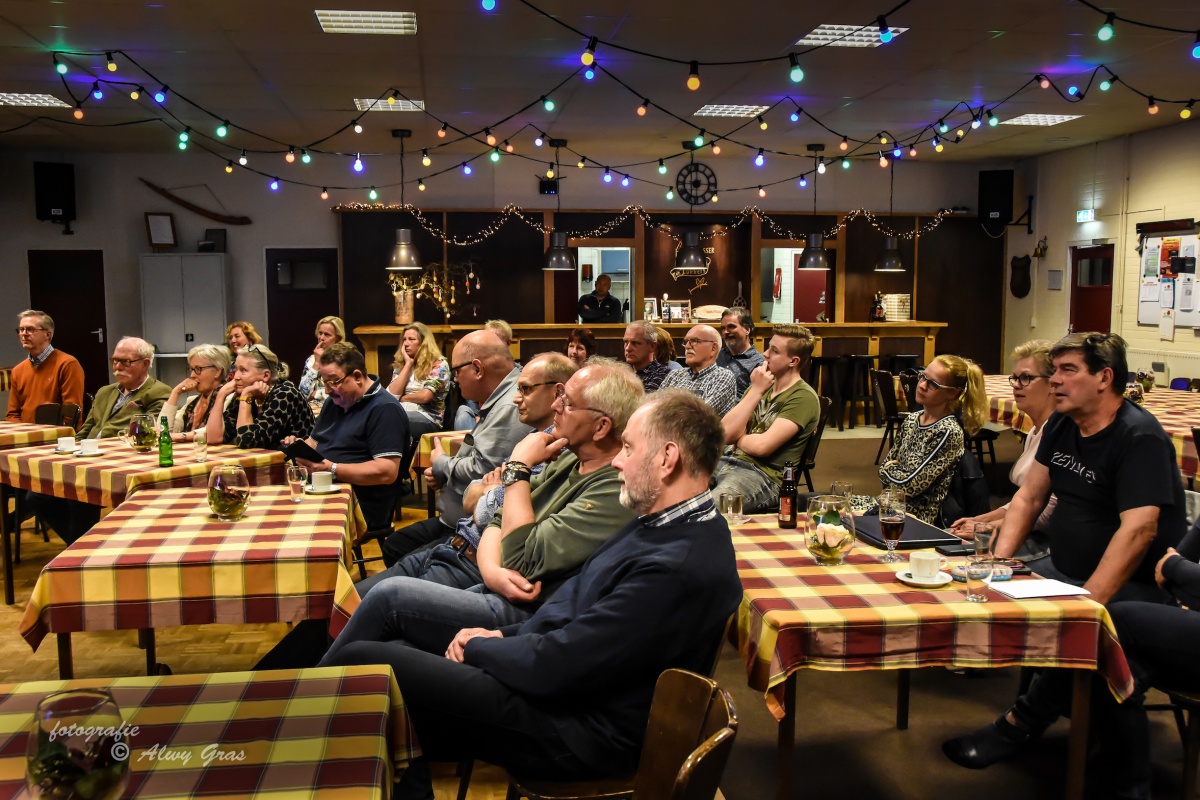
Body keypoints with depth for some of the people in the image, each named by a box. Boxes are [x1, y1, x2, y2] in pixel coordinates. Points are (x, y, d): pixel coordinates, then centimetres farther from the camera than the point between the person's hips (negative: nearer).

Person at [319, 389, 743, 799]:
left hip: (577, 731, -10)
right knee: (400, 648, 14)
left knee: (356, 661, -9)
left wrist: (475, 645, -7)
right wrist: (506, 635, 0)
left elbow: (553, 665, -25)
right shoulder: (667, 524, 5)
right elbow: (579, 595, 14)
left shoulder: (678, 567, -28)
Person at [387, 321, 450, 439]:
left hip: (428, 418, -5)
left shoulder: (439, 364, 3)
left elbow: (425, 396, -10)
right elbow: (392, 395, 3)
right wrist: (408, 364, 5)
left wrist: (402, 398, 7)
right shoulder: (400, 365, 20)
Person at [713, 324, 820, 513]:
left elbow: (762, 446, -17)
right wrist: (756, 391, -2)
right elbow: (725, 434, 3)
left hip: (765, 475, -8)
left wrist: (738, 438, 4)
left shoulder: (804, 397, -6)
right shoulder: (760, 386, 17)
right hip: (731, 462, 8)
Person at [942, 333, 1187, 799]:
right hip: (1064, 571, 9)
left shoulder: (1139, 437, -17)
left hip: (1132, 586, -8)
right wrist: (1000, 559, -3)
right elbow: (1030, 496, 12)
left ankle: (1020, 725, -8)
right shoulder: (1062, 425, 8)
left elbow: (1139, 529, -27)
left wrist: (1088, 601, -33)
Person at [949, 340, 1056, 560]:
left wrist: (986, 528, -15)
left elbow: (1047, 511, -20)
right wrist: (978, 520, 11)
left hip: (1046, 542, -9)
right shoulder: (1035, 432, 17)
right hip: (1026, 534, 9)